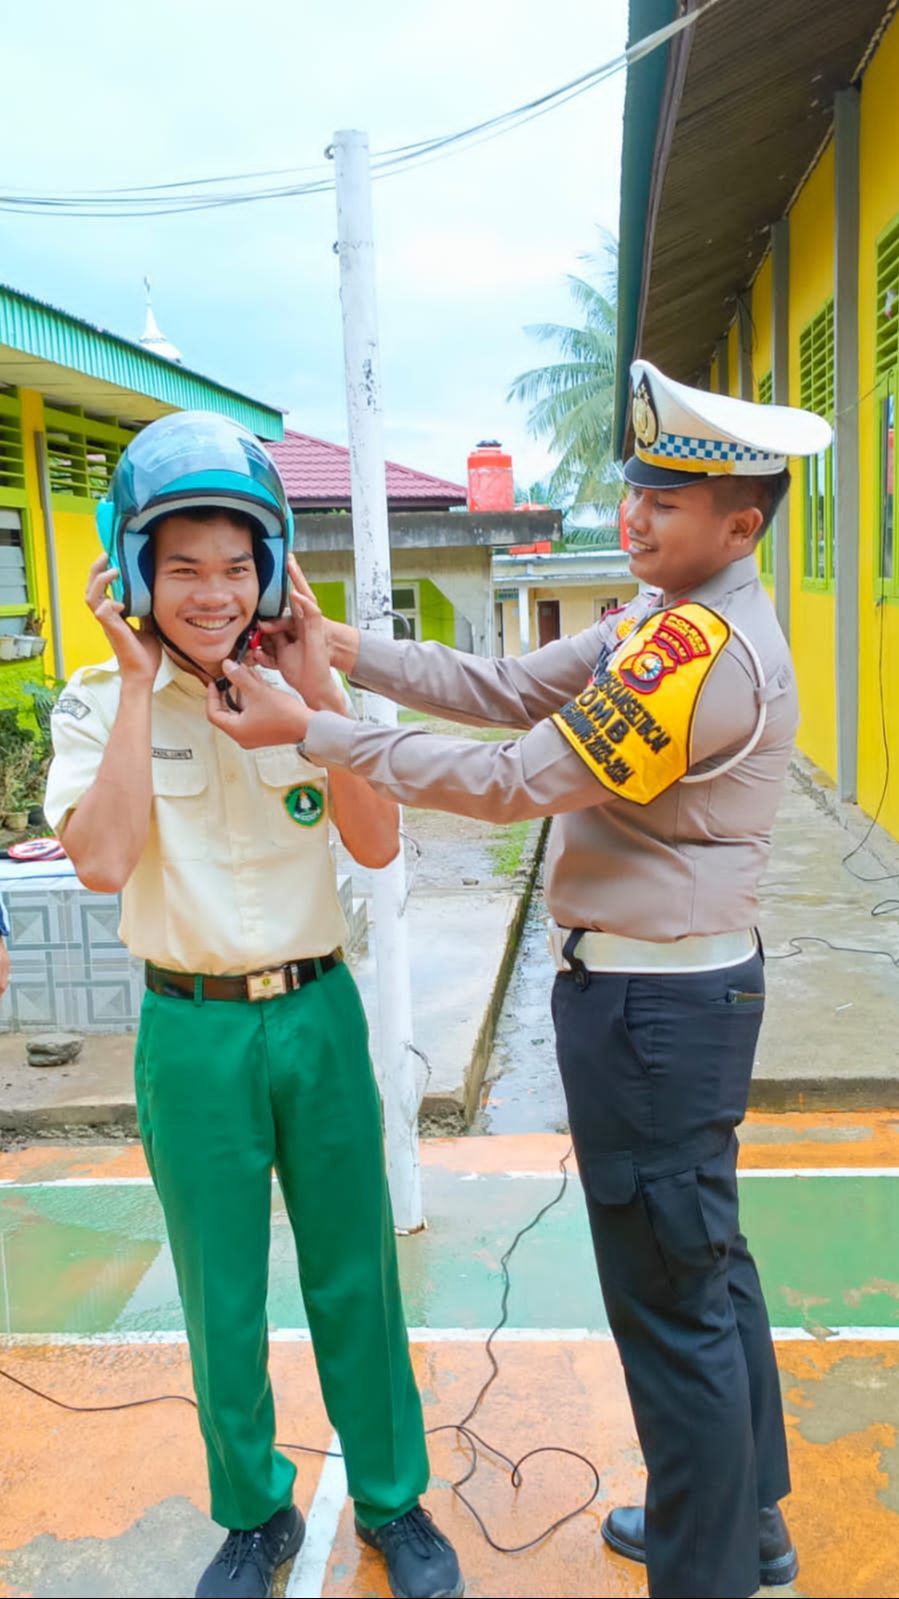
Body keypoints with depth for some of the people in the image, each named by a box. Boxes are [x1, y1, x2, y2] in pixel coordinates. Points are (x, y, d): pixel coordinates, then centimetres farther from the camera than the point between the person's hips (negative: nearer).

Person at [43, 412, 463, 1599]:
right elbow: (103, 862, -21)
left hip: (320, 1015, 2)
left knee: (355, 1278, 14)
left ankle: (391, 1500, 37)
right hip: (193, 1034, -1)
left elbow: (378, 844, -12)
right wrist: (140, 685, -20)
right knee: (221, 1298, 15)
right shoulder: (102, 701, -6)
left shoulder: (302, 689, -1)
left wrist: (315, 688, -18)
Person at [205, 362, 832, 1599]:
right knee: (708, 1264, 23)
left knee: (672, 1301, 6)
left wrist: (309, 732, -17)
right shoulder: (665, 619, 9)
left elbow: (516, 779, -23)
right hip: (684, 983, 11)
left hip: (653, 1005, -11)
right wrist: (344, 649, -3)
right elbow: (513, 690, 4)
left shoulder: (705, 649, -24)